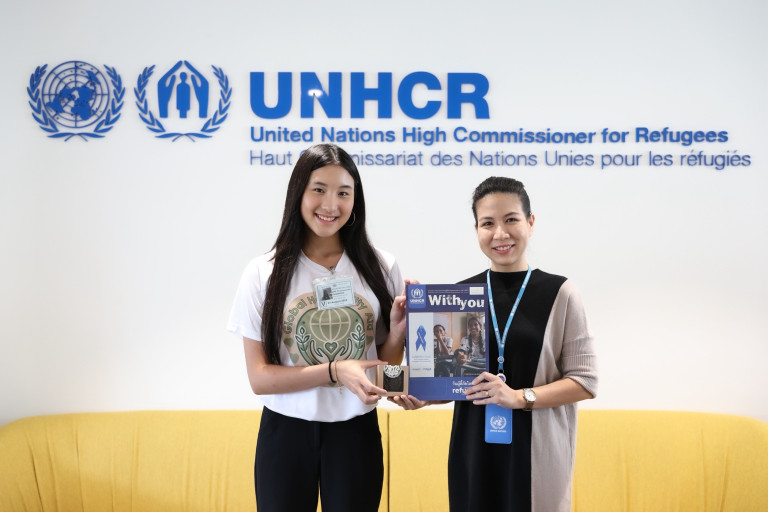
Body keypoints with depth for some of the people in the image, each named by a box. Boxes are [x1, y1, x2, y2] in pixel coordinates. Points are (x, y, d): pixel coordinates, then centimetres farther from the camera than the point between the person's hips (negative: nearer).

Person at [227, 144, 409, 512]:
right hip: (286, 432, -1)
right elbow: (259, 378, -8)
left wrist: (397, 328, -14)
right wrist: (334, 371, -20)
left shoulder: (381, 269, -2)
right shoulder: (263, 274, -7)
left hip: (357, 431, 1)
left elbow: (386, 369, 5)